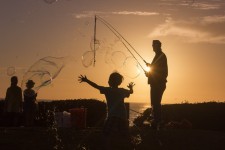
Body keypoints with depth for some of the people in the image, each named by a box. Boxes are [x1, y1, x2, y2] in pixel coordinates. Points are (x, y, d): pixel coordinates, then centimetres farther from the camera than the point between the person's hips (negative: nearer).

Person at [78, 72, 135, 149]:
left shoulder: (107, 90, -3)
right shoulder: (122, 91, 10)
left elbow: (96, 86, -4)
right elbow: (131, 92, 29)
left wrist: (86, 80, 2)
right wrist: (131, 87, 52)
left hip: (112, 117, -4)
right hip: (123, 117, 4)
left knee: (108, 136, 3)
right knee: (124, 137, 11)